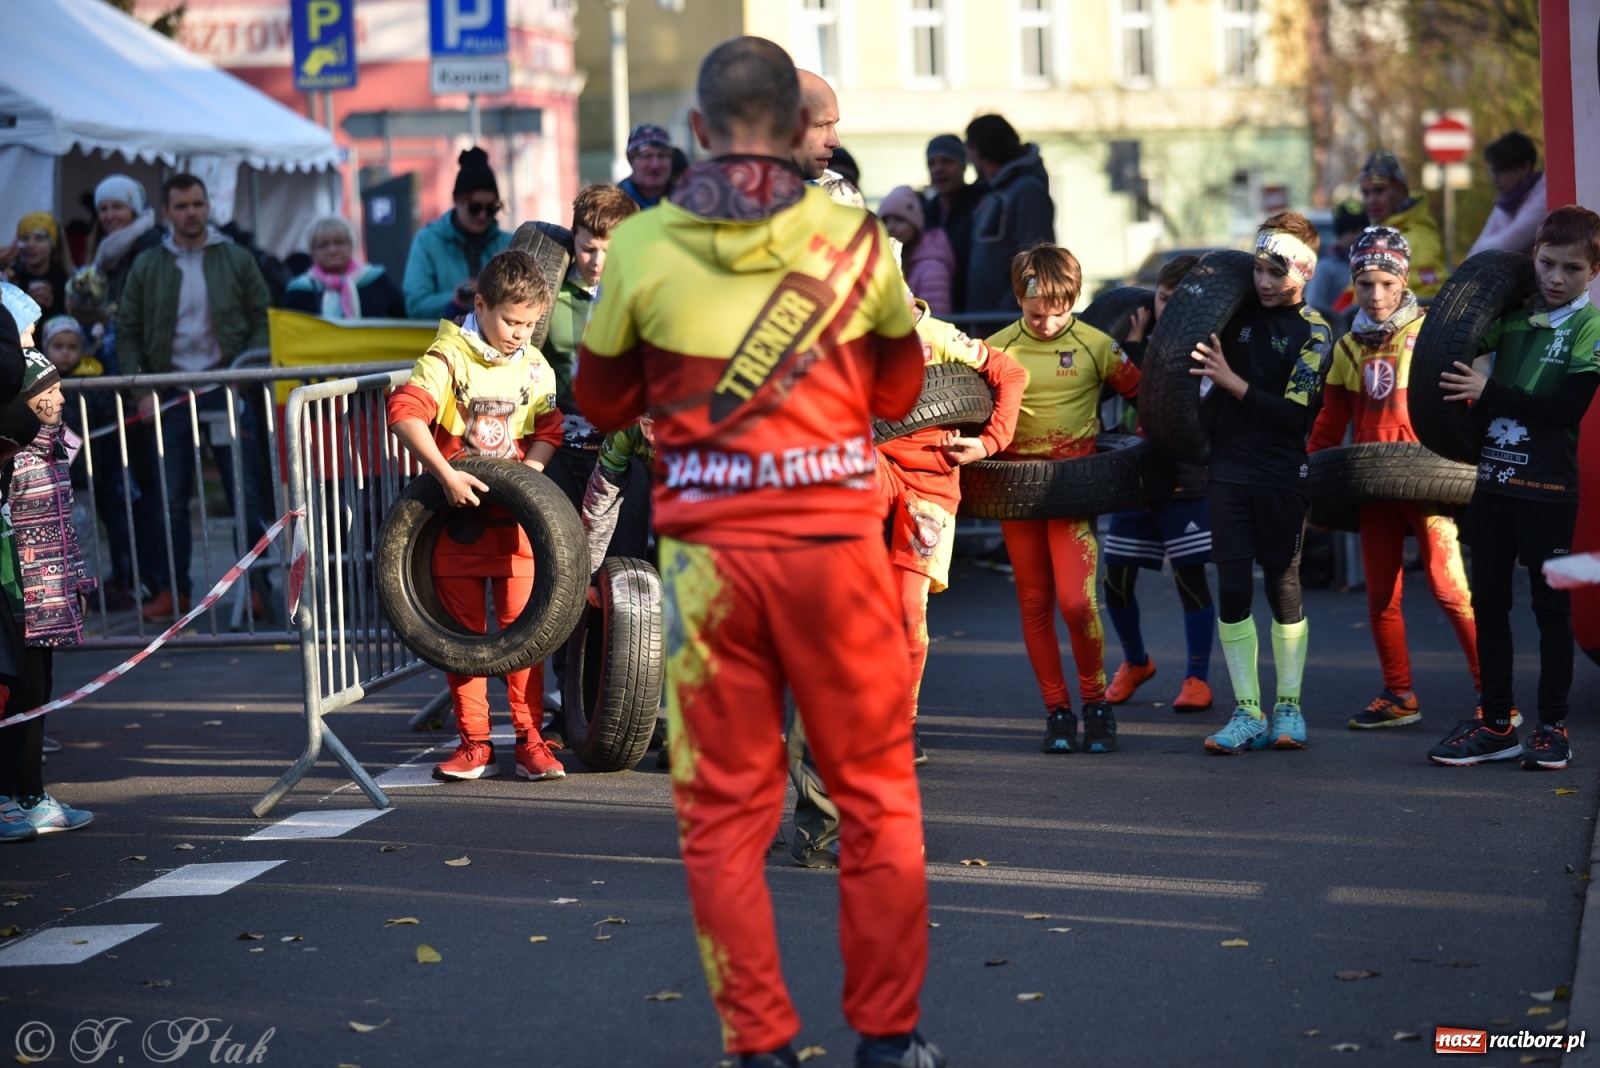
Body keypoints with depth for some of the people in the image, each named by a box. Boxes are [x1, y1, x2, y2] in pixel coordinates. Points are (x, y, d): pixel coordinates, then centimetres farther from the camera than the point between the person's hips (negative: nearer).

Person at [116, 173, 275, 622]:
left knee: (247, 492, -2)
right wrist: (141, 390, -2)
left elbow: (263, 320, 6)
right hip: (169, 393, 1)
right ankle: (172, 589, 11)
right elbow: (128, 333, 8)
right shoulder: (147, 267, 7)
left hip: (227, 389, -1)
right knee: (169, 497, 3)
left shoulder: (237, 261, 5)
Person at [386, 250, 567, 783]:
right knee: (463, 632, 5)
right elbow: (405, 412, -19)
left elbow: (548, 429, 8)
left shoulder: (535, 368, 7)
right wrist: (446, 475, -26)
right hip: (457, 518, -2)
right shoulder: (448, 358, -8)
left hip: (514, 519, 2)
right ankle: (474, 744, 12)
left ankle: (529, 740, 7)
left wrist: (528, 474, -12)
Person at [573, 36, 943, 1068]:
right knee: (875, 794, 13)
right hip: (837, 541, 0)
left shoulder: (642, 247, -3)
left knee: (725, 809, 9)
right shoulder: (856, 239, -2)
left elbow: (603, 400, 10)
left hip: (710, 551, 0)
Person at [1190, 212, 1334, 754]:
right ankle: (1247, 713, 4)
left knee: (1282, 586, 2)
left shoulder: (1313, 333, -5)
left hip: (1282, 475, -4)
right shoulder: (1240, 312, 7)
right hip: (1228, 468, 4)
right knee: (1232, 588, 0)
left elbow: (1294, 415, -14)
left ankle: (1288, 708, 12)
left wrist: (1232, 381, -16)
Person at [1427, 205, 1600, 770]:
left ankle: (1553, 727, 8)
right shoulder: (1514, 316, 10)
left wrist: (1488, 393, -18)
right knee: (1488, 602, 8)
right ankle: (1496, 724, 16)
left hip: (1548, 488, -6)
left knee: (1551, 606, 1)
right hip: (1493, 480, 6)